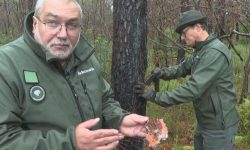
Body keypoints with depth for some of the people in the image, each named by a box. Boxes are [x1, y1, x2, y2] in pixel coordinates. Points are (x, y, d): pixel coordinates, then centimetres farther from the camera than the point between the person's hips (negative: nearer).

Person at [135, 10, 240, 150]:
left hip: (218, 125, -9)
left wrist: (156, 96, -29)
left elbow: (194, 89, -31)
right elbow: (182, 68, 14)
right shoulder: (201, 51, 9)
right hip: (204, 122, 9)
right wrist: (164, 72, -8)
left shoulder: (215, 53, -25)